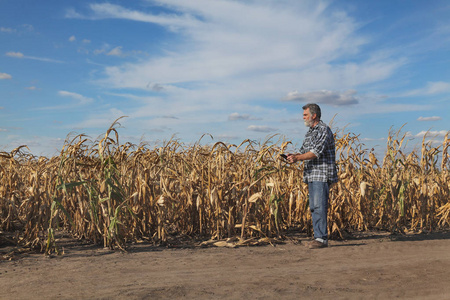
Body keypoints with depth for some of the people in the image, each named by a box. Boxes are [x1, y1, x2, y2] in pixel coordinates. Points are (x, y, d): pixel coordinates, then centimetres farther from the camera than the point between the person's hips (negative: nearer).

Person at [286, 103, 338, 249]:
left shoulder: (324, 130, -9)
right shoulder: (310, 132, 20)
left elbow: (317, 152, -19)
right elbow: (304, 150, 21)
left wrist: (297, 158, -21)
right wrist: (294, 156, 1)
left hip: (322, 175, -9)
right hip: (311, 175, 9)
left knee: (320, 207, -10)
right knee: (313, 207, 9)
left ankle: (322, 238, -5)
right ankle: (318, 237, 15)